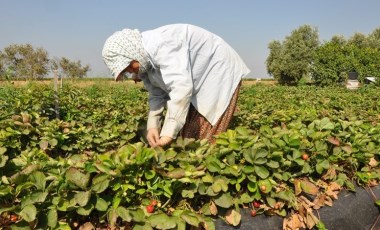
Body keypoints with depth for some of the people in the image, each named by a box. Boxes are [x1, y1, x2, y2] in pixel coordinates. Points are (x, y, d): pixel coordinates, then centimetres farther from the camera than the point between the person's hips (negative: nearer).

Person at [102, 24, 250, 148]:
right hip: (196, 83, 9)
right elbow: (157, 95, 5)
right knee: (186, 136, 4)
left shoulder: (160, 45, -31)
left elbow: (182, 88, -40)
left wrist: (168, 133, -39)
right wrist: (152, 126, -9)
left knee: (205, 137, -14)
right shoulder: (145, 58, 0)